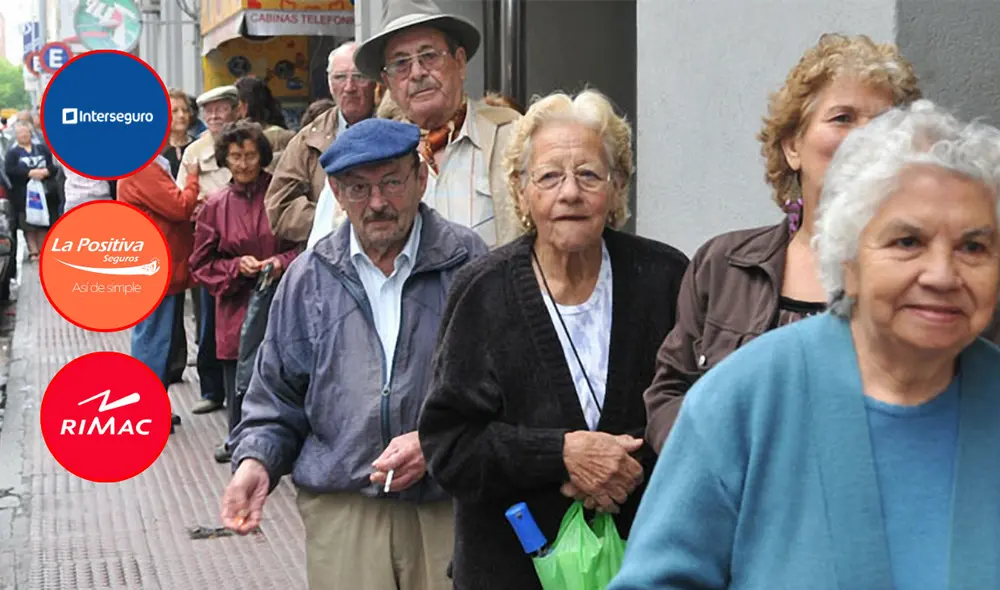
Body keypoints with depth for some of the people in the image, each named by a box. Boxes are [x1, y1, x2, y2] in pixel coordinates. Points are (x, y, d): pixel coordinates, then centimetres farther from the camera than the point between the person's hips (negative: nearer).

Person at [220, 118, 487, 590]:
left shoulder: (468, 263, 0)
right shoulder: (308, 278, 10)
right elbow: (277, 394, 16)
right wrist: (256, 460, -1)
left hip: (451, 509, -1)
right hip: (340, 510, 2)